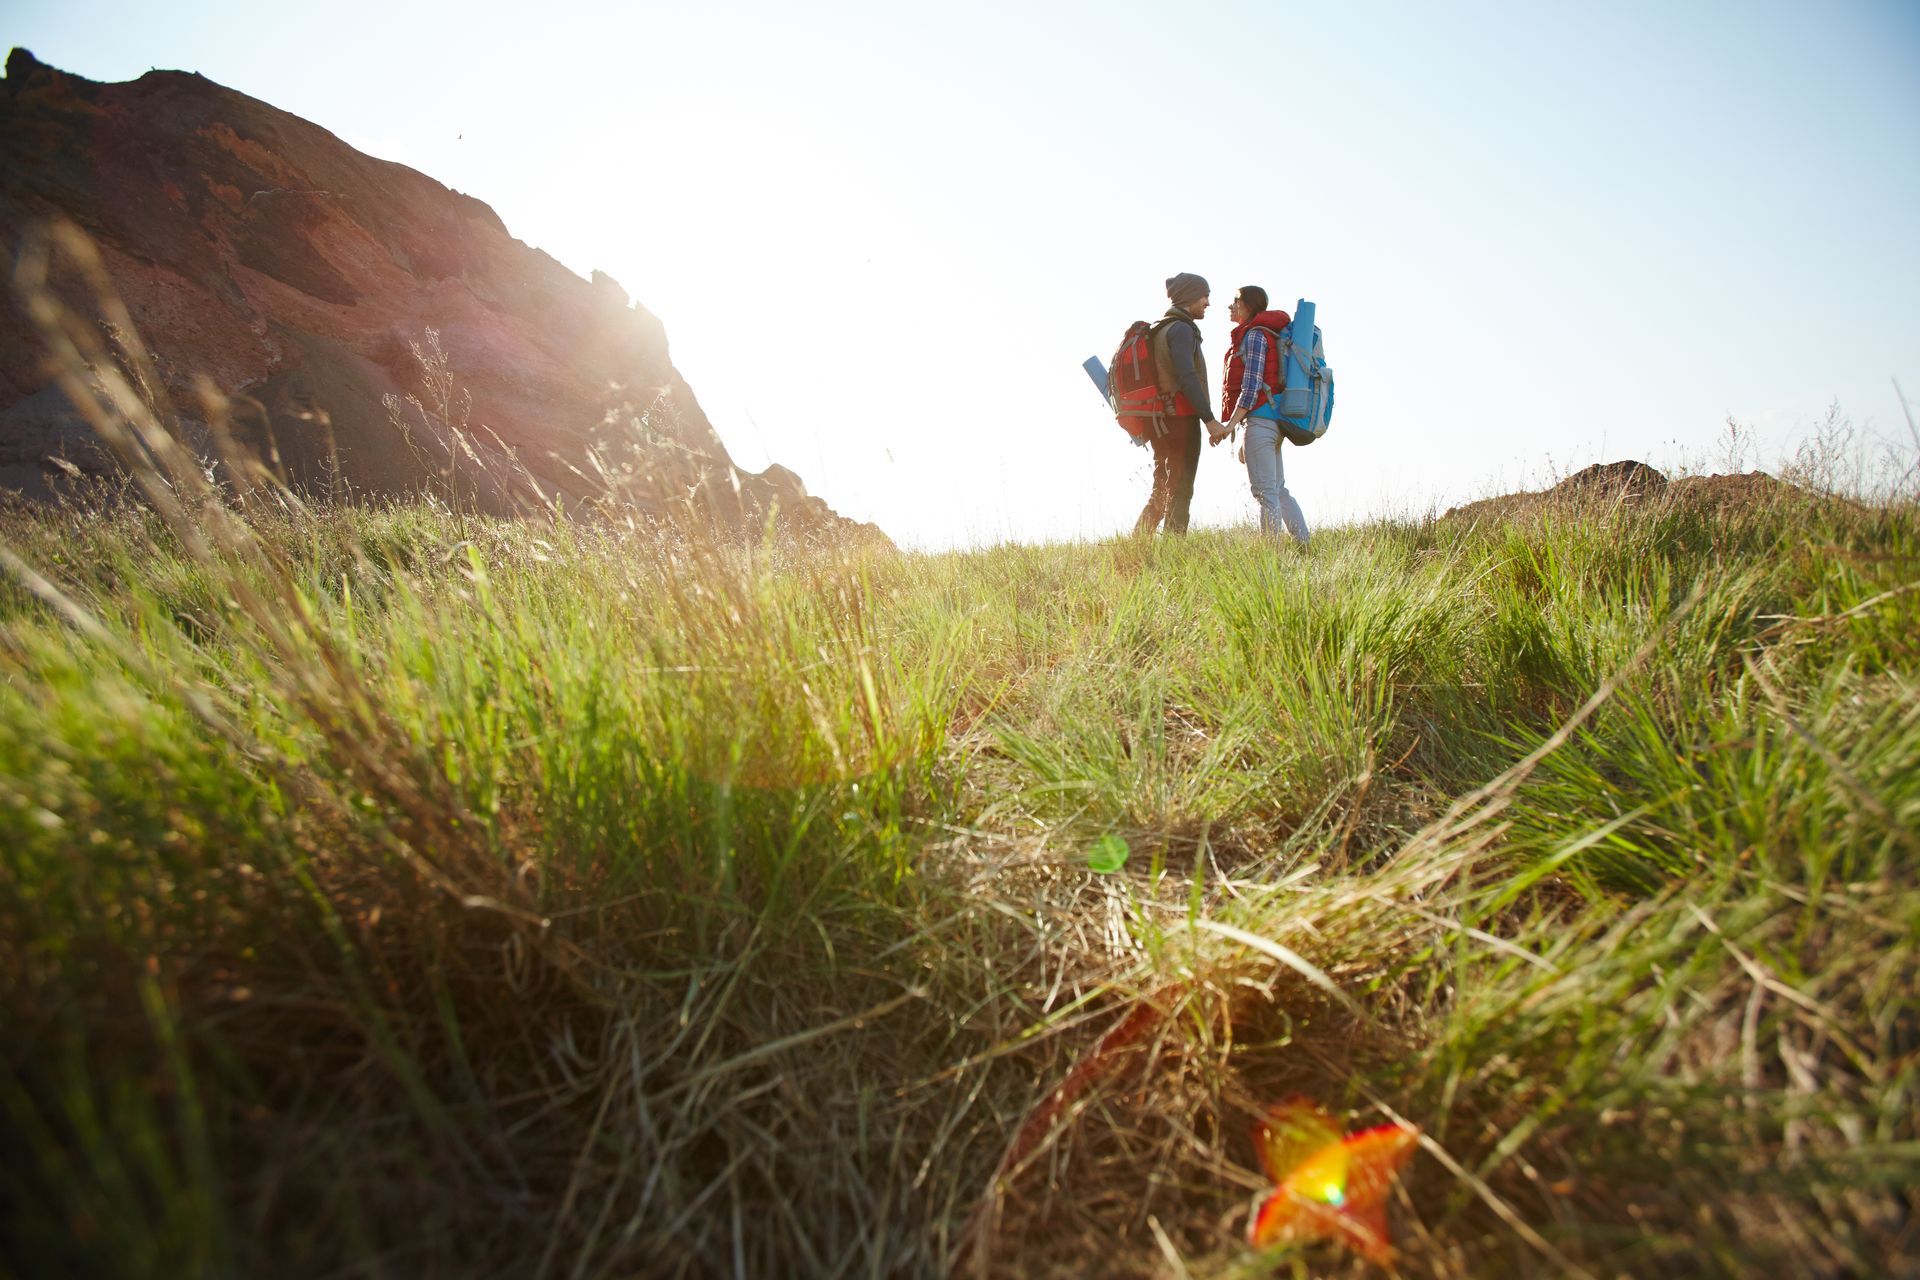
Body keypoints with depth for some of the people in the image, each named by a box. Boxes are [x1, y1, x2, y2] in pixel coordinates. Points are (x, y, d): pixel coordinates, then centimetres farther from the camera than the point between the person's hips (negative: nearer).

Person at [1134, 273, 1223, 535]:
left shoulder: (1161, 329, 20)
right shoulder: (1181, 329, -10)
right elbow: (1188, 378, -21)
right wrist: (1209, 418, -22)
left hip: (1163, 421, 9)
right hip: (1181, 418, -9)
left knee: (1162, 490, 14)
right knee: (1179, 491, -8)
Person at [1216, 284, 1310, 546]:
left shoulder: (1254, 335, -6)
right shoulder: (1267, 334, 23)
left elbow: (1252, 385, -16)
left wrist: (1230, 424, -19)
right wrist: (1246, 438, 22)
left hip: (1259, 420, -10)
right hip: (1273, 422, 10)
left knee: (1265, 492, -11)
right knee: (1279, 491, 12)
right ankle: (1305, 547, 14)